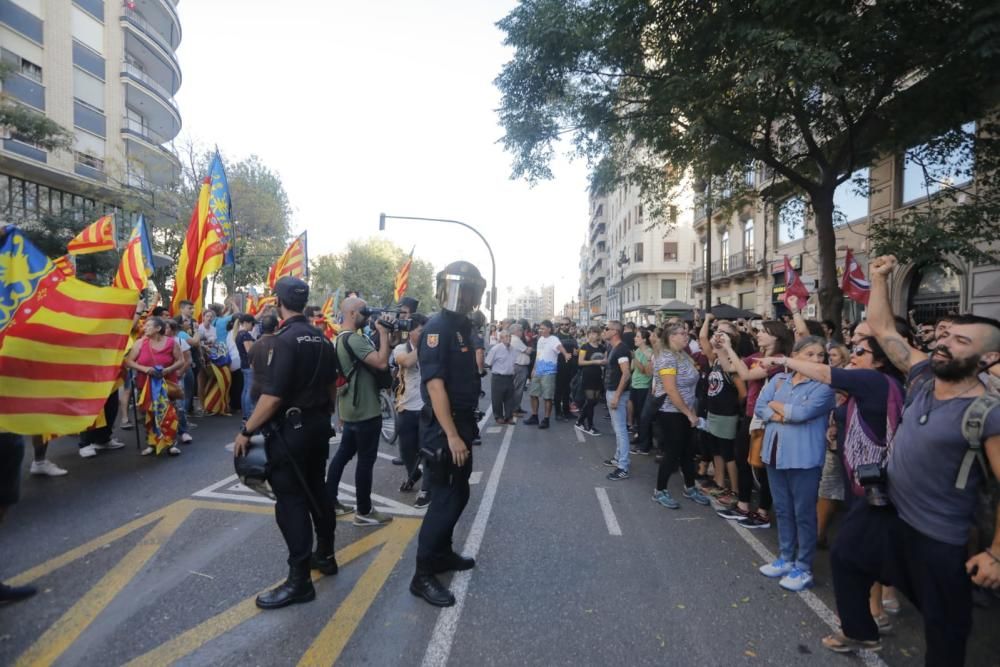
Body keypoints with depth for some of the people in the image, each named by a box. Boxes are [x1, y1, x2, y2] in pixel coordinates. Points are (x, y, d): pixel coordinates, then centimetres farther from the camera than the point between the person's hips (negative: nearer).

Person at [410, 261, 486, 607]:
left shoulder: (462, 326, 11)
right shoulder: (437, 328, -17)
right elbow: (435, 384, -24)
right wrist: (451, 435, -26)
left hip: (461, 424, 9)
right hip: (444, 429, -9)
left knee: (457, 494, 18)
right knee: (446, 498, -3)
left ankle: (442, 553, 35)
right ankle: (422, 574, 10)